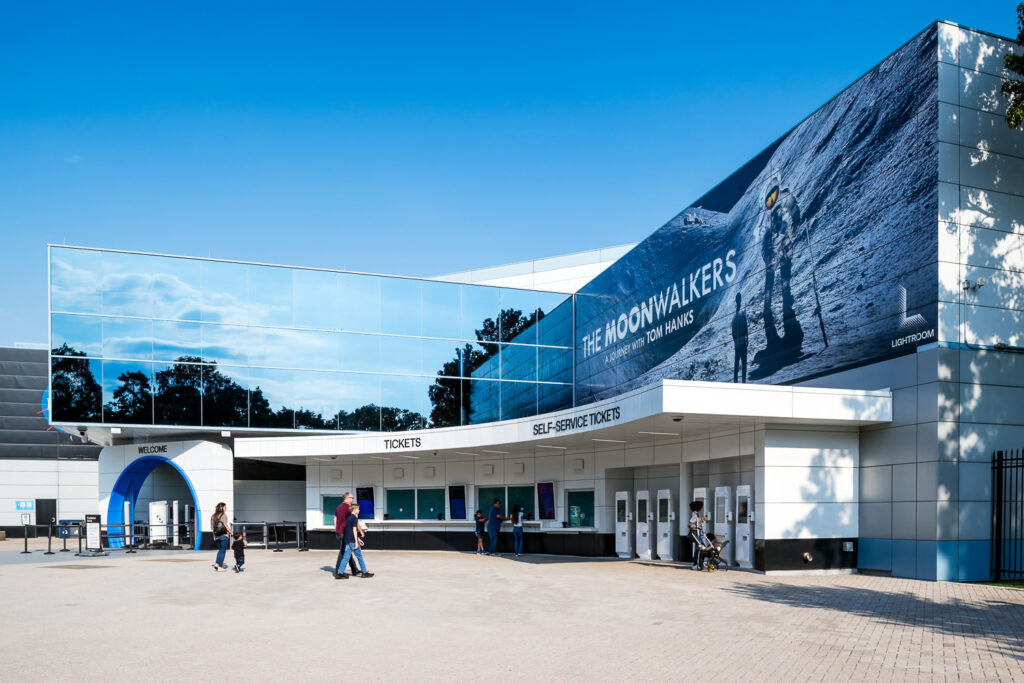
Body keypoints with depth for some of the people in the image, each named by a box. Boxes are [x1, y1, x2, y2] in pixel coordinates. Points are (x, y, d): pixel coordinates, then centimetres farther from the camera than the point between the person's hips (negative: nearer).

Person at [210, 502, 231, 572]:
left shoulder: (213, 516, 9)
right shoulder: (223, 515, -9)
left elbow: (211, 527, 10)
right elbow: (226, 525, -13)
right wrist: (231, 532, -4)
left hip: (216, 536, 6)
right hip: (223, 535, -6)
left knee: (220, 550, 21)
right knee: (223, 551, 3)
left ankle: (216, 563, 9)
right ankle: (220, 566, 3)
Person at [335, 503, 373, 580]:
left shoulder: (348, 518, 16)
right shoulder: (355, 518, -10)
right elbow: (354, 530, -15)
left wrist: (358, 539, 29)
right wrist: (356, 542, -15)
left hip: (347, 541, 8)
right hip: (353, 541, -8)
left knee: (346, 557, 6)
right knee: (360, 557, 2)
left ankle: (340, 573, 1)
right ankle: (364, 572, 8)